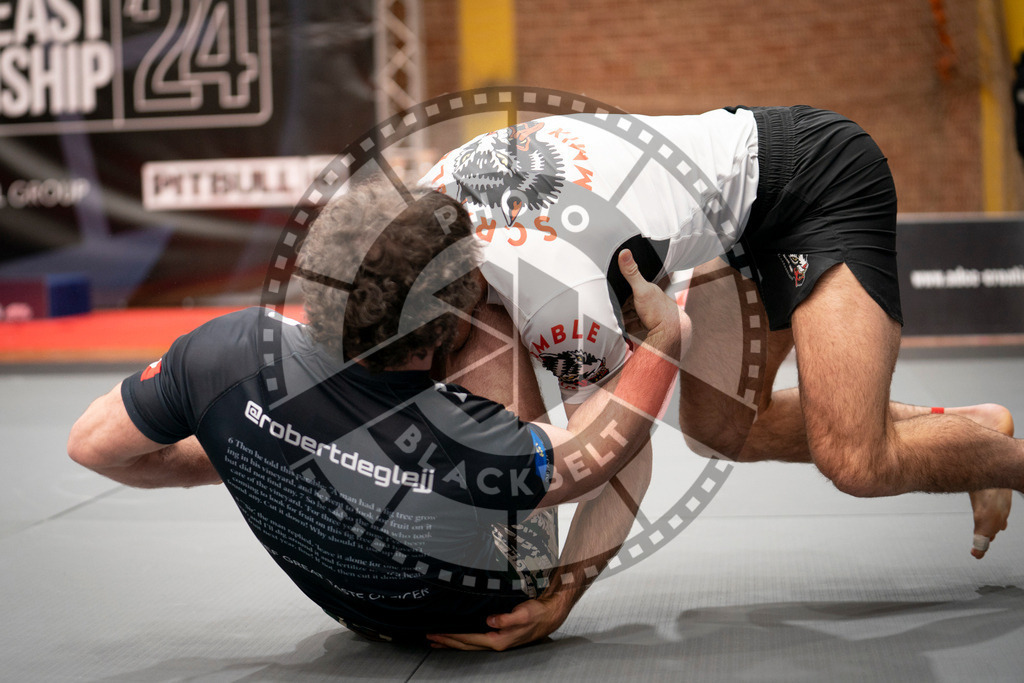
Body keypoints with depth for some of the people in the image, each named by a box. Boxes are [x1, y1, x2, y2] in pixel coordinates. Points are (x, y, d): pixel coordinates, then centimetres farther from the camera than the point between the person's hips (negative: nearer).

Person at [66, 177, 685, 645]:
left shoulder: (234, 351, -36)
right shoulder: (478, 452, -44)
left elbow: (92, 443, -17)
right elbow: (592, 457, -20)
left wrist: (224, 461, -3)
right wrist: (664, 342, -11)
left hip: (354, 607, 3)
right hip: (488, 616, -3)